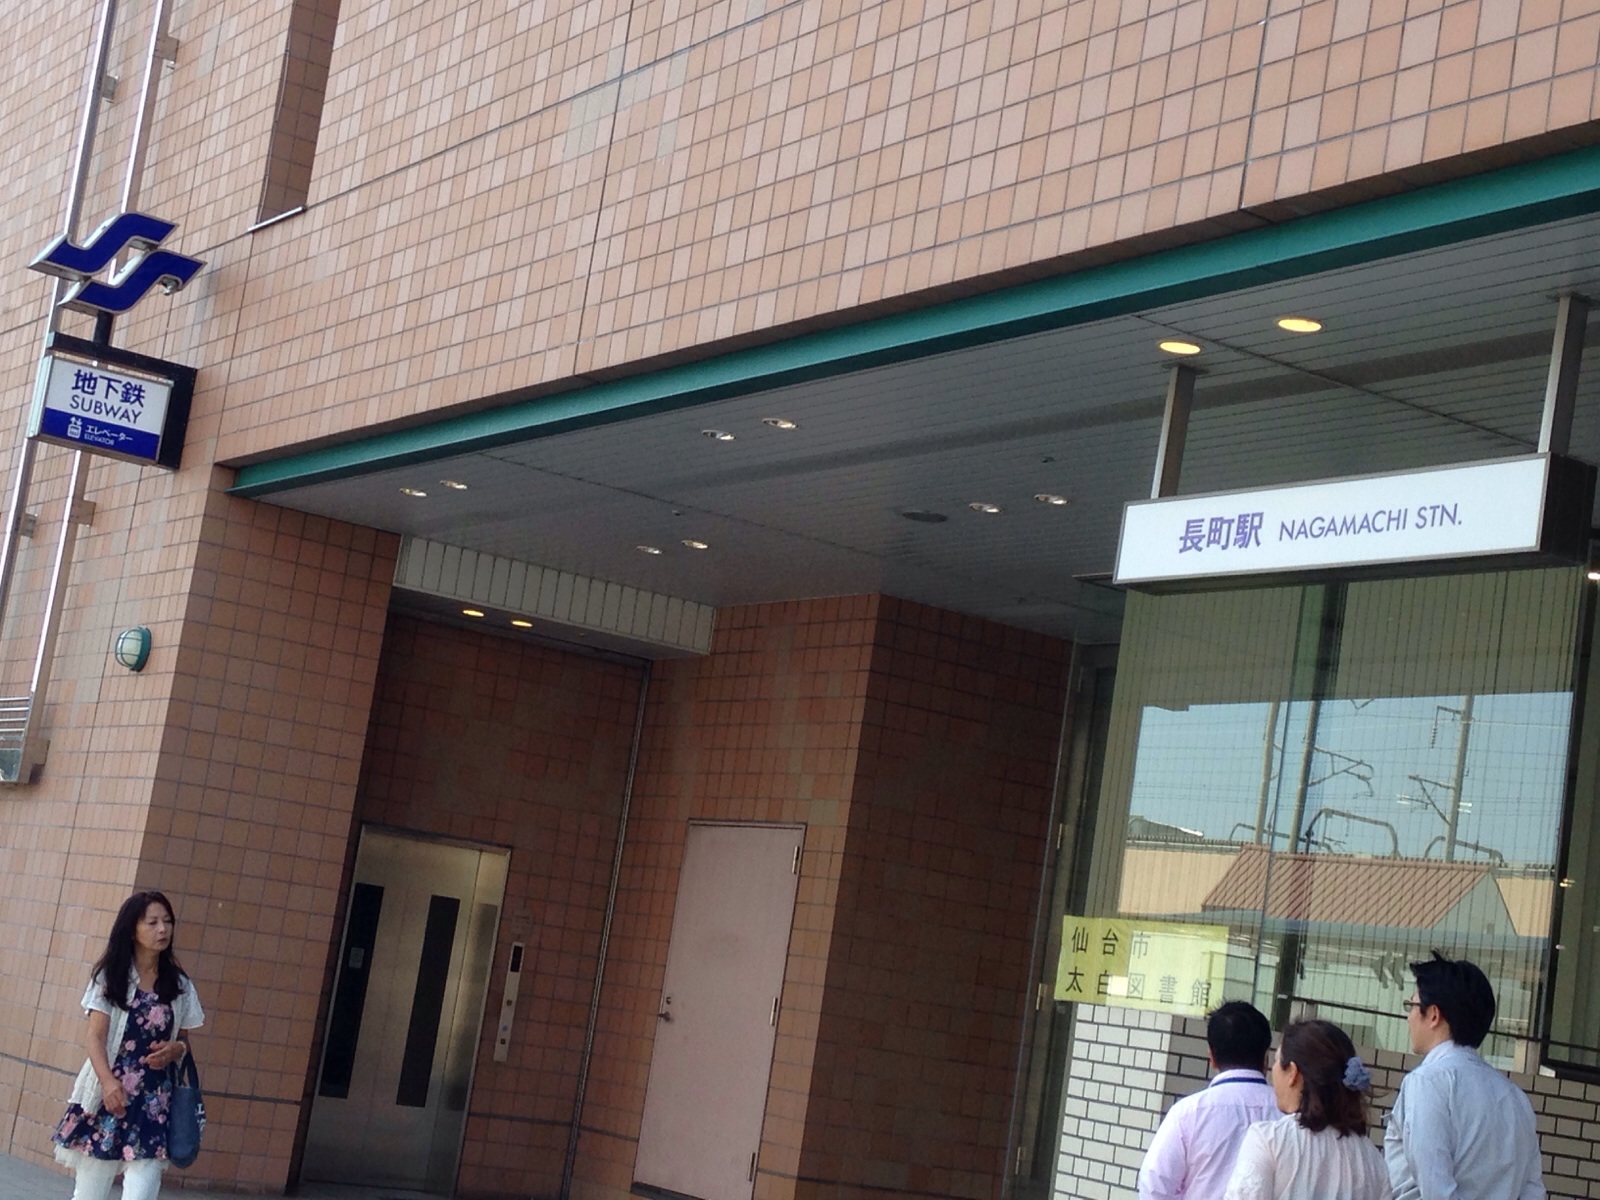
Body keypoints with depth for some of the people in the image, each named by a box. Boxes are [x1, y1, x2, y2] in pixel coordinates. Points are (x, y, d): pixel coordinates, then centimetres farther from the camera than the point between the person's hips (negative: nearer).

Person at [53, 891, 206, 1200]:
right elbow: (96, 1037, -6)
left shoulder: (179, 985, 8)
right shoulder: (110, 977, 1)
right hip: (108, 1093, -1)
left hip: (153, 1100, 1)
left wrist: (175, 1050, -8)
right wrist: (108, 1082, -23)